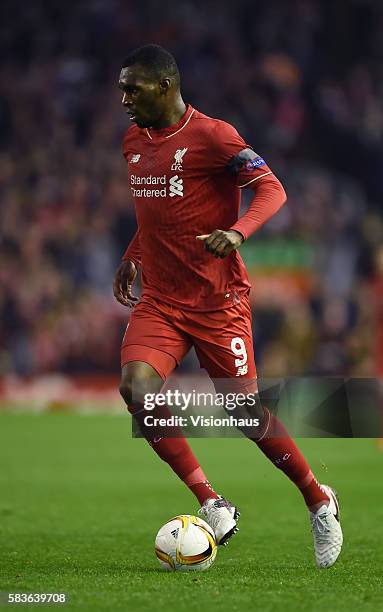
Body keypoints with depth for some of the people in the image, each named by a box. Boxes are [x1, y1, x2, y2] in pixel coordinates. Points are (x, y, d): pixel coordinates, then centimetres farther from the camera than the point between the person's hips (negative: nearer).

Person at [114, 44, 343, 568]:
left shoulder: (211, 136, -11)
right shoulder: (134, 141, 12)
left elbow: (271, 190, -15)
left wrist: (237, 233, -32)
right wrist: (132, 258, 21)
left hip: (218, 301, -6)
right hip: (158, 301, 6)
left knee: (246, 410, -1)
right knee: (136, 385, -20)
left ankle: (319, 502, 23)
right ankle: (211, 505, -13)